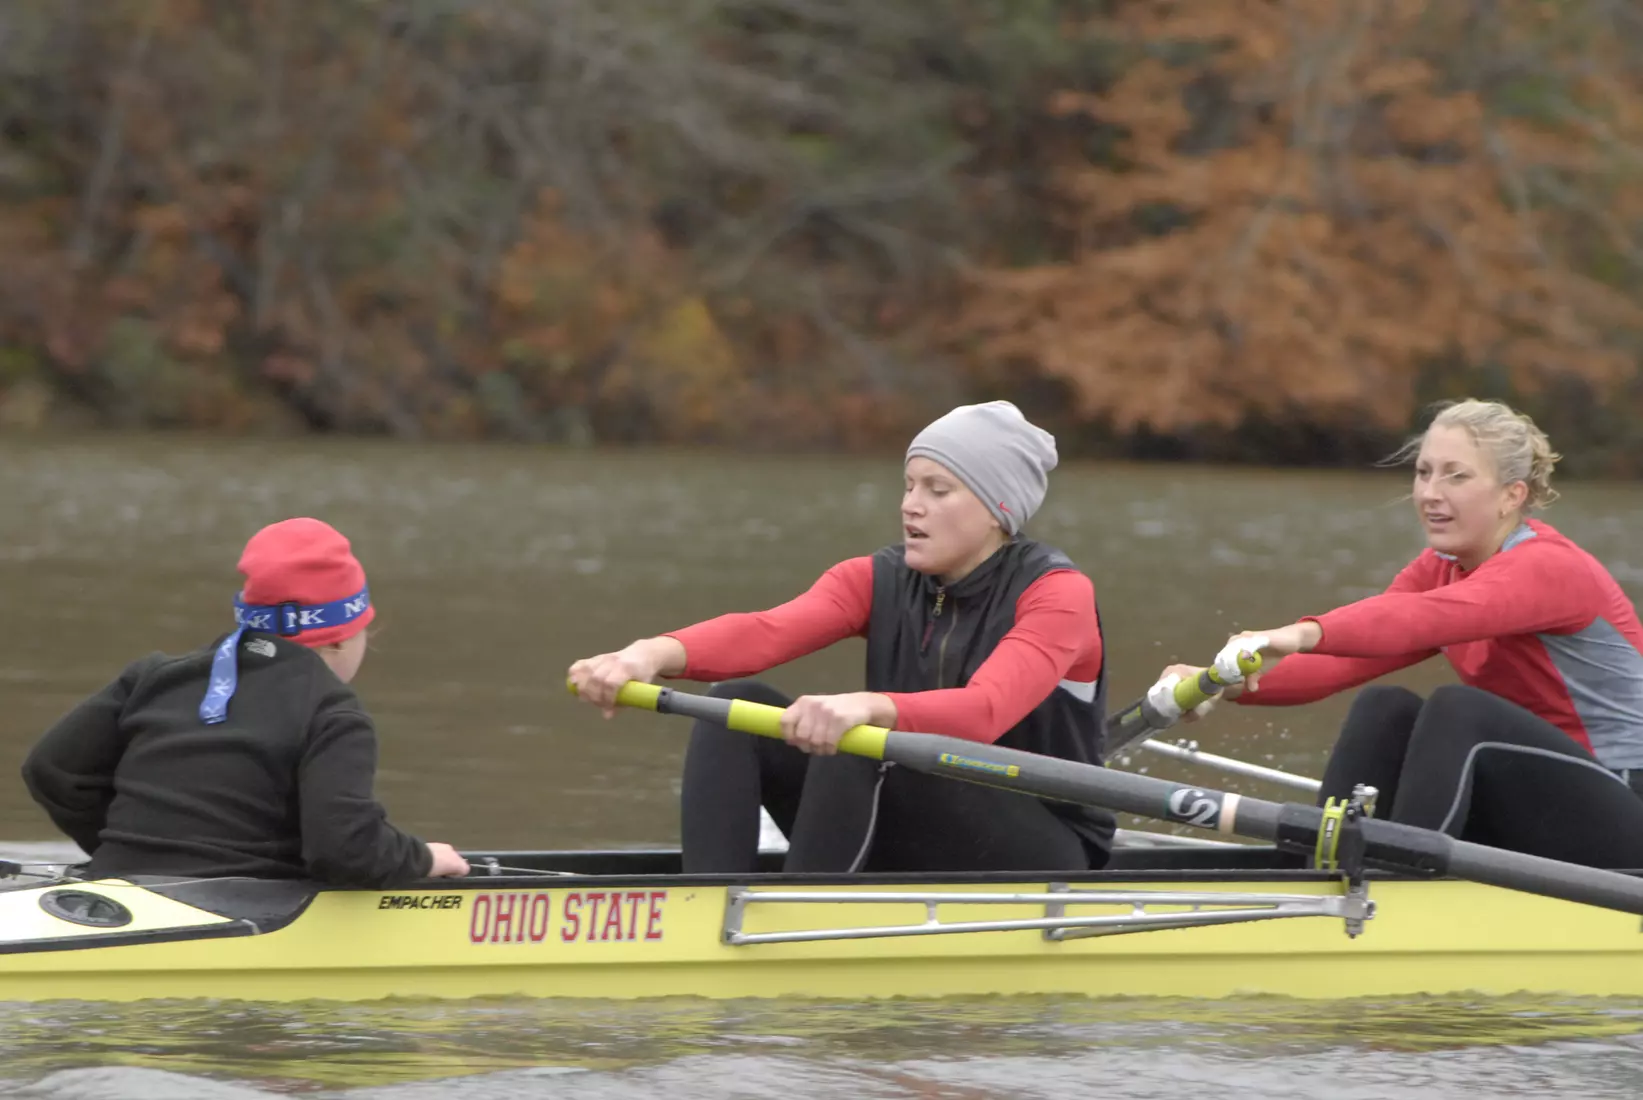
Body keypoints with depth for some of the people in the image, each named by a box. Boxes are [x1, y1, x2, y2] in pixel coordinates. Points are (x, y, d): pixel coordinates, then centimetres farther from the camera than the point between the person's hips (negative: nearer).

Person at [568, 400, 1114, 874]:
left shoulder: (1058, 593, -12)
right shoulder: (879, 581, 3)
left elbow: (986, 710, -32)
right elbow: (767, 630, -17)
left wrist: (868, 707, -51)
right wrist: (657, 653, -38)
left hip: (1043, 862, -6)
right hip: (908, 857, 6)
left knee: (854, 741, -31)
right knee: (737, 702, -12)